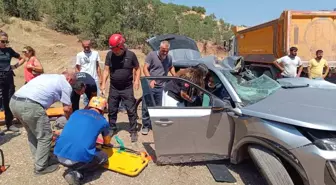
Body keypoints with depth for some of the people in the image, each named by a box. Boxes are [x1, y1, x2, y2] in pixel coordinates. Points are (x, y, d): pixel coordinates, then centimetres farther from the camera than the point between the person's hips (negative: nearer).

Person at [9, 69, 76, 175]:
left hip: (14, 101, 9)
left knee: (32, 132, 27)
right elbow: (67, 108, 7)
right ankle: (41, 167, 19)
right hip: (30, 105, -9)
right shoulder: (65, 84, 8)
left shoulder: (47, 76, 30)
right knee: (45, 136, 8)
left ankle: (40, 158, 38)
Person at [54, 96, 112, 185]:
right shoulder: (103, 121, 11)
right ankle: (77, 173, 3)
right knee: (103, 157, 23)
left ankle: (73, 169, 11)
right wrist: (107, 144, 57)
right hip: (80, 157, -4)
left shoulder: (76, 112, 19)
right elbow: (107, 141, 32)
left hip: (60, 155, 5)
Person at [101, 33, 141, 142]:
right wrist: (103, 84, -8)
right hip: (113, 88, 3)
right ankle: (112, 129, 31)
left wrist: (137, 80, -13)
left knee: (131, 110, -1)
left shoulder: (130, 55, -10)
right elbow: (106, 70, -1)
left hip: (127, 88, -3)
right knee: (112, 110, 13)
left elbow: (137, 68, 1)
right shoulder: (110, 55, -4)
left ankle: (133, 131, 11)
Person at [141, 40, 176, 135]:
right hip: (149, 86, -3)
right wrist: (150, 80, -21)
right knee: (146, 107, 0)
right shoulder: (152, 55, -6)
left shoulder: (169, 58, 9)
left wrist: (174, 76, 9)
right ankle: (145, 126, 15)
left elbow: (171, 67, 28)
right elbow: (145, 68, -8)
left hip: (161, 87, 4)